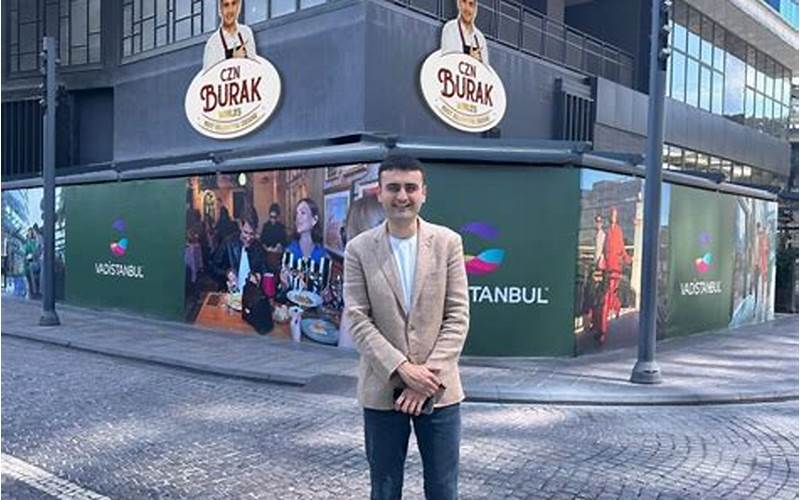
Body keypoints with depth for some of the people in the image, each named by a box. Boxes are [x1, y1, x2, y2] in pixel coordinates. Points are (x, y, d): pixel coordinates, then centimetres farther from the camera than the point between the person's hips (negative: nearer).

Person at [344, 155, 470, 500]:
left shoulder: (448, 242, -2)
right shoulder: (358, 248, -1)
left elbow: (458, 316, -4)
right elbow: (357, 319, -6)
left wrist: (430, 375, -12)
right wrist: (402, 368, -15)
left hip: (439, 389, 0)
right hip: (382, 390, 0)